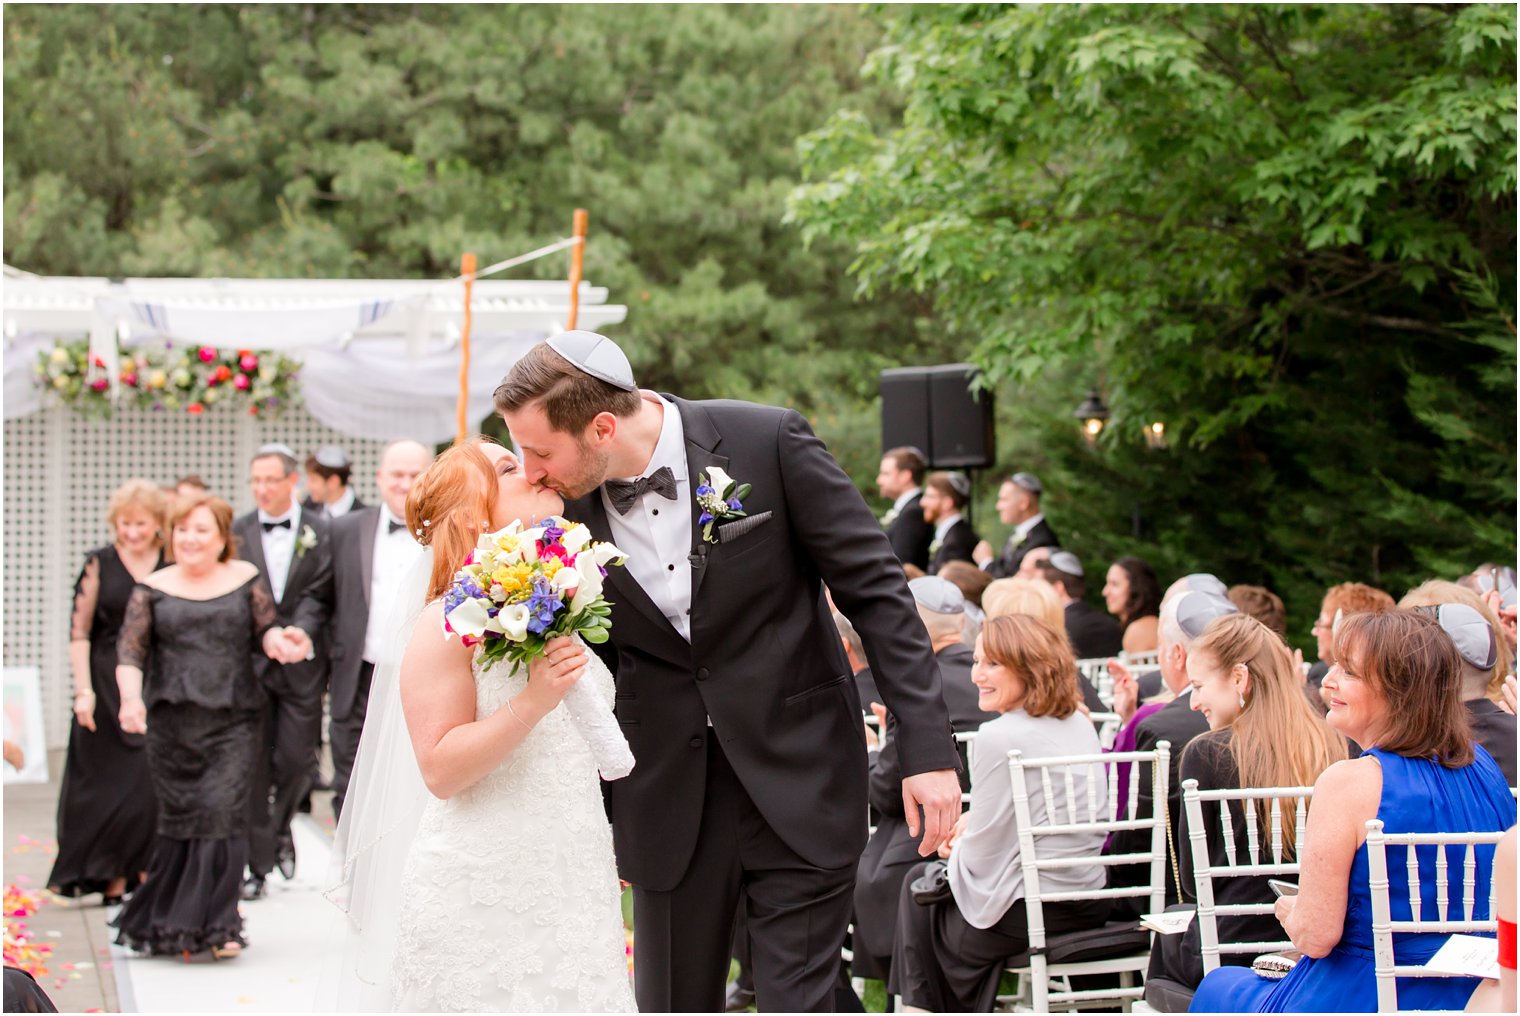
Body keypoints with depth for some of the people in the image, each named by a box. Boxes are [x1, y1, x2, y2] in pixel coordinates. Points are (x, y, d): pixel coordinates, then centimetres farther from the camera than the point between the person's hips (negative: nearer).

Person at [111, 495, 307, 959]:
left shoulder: (245, 580, 8)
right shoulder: (153, 589, 6)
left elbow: (265, 629, 8)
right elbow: (130, 649, -1)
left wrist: (279, 641, -16)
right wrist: (131, 697, -18)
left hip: (231, 720, -1)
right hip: (171, 722, 1)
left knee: (224, 813, -11)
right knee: (179, 819, 4)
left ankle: (217, 926, -5)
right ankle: (166, 924, 18)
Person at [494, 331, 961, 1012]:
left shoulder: (767, 442, -14)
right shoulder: (565, 501, -5)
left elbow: (876, 591, -8)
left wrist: (928, 749, -12)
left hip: (796, 775, -3)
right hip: (667, 792, 3)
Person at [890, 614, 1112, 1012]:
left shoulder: (999, 737, -18)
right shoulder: (1080, 725, 6)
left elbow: (982, 852, -14)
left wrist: (955, 849, 7)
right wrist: (972, 821, 13)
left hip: (1031, 911, -8)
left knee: (920, 884, 20)